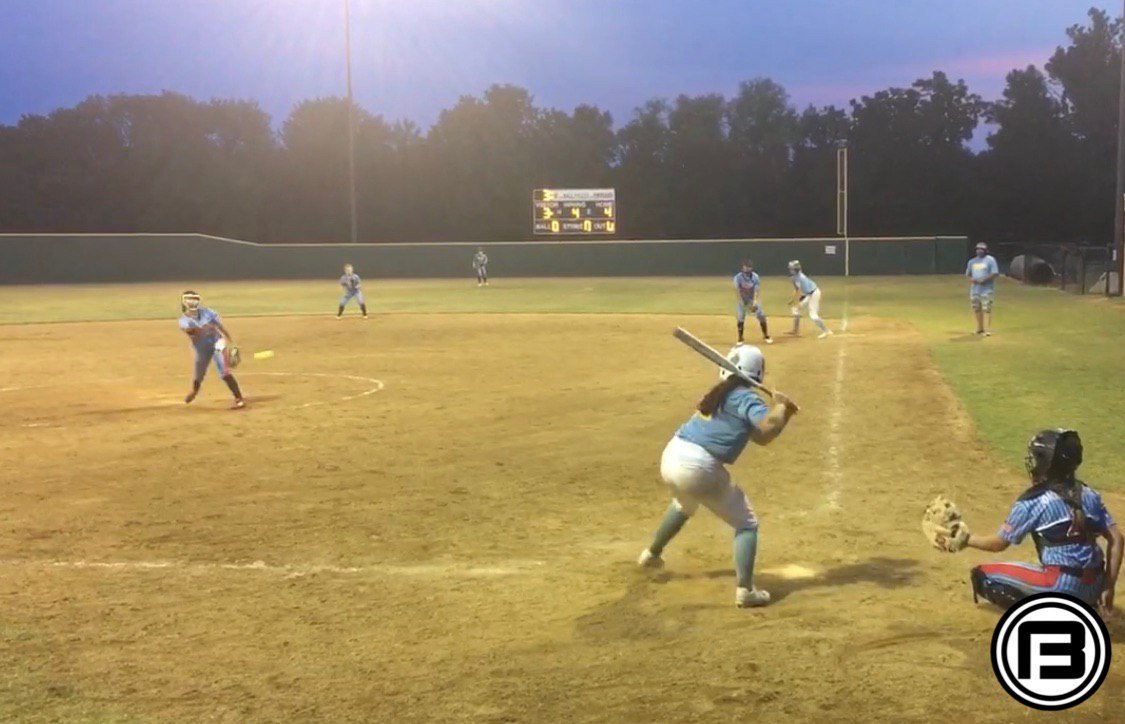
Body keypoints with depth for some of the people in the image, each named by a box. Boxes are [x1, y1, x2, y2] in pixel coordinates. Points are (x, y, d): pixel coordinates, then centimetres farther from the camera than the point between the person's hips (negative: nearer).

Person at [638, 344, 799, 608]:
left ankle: (652, 554, 57)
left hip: (671, 457, 8)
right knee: (746, 524, 8)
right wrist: (780, 406, -5)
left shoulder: (721, 393, 18)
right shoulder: (746, 397, -5)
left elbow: (760, 436, 21)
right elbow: (767, 429, -23)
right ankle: (745, 590, -3)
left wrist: (784, 414, 10)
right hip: (700, 468, -8)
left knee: (684, 505, 41)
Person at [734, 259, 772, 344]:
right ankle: (740, 339, 5)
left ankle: (766, 336, 10)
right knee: (740, 318, -8)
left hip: (752, 299, 2)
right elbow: (737, 290, -23)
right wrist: (740, 302, -33)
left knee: (761, 315, -4)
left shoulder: (755, 276, -12)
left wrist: (755, 301, -33)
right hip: (742, 300, -2)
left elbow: (757, 290, -18)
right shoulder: (738, 277, -18)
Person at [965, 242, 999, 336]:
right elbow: (967, 274, 18)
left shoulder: (990, 260, -2)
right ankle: (980, 329, 21)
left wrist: (984, 279, -19)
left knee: (986, 309, -11)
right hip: (974, 289, 6)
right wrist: (972, 279, -5)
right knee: (977, 309, 9)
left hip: (986, 289, -6)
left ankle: (987, 330, -13)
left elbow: (995, 274, -8)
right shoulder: (972, 261, 14)